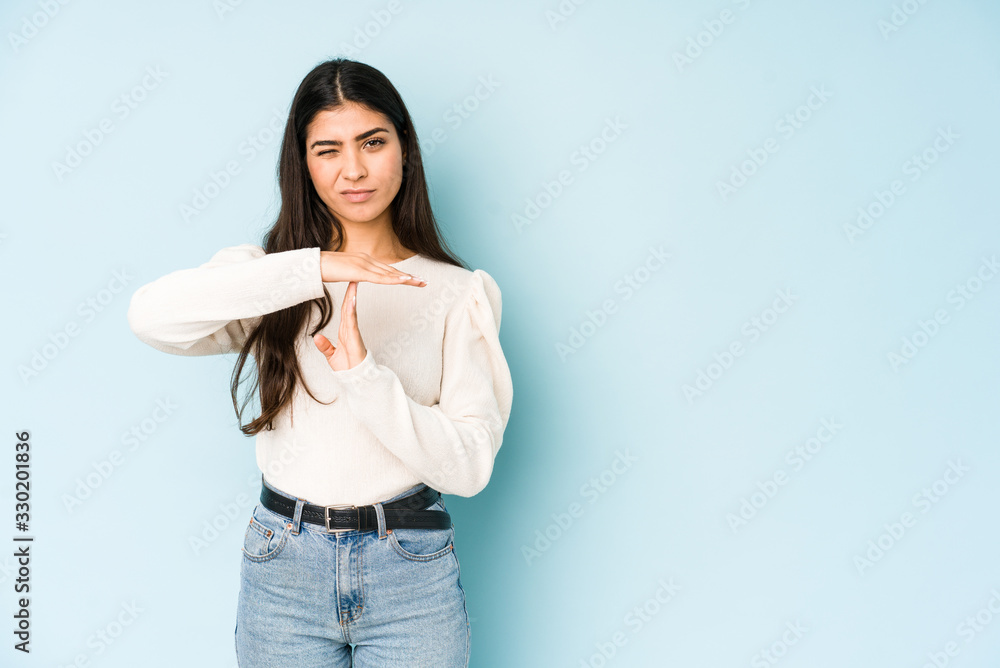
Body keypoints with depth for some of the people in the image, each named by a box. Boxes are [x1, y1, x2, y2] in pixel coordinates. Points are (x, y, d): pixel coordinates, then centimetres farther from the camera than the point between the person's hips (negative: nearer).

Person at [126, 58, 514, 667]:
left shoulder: (459, 292, -2)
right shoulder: (272, 272, 1)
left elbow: (469, 466, -10)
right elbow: (151, 316, -19)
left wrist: (362, 373, -22)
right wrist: (312, 269, -25)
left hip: (411, 571, -1)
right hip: (283, 567, 1)